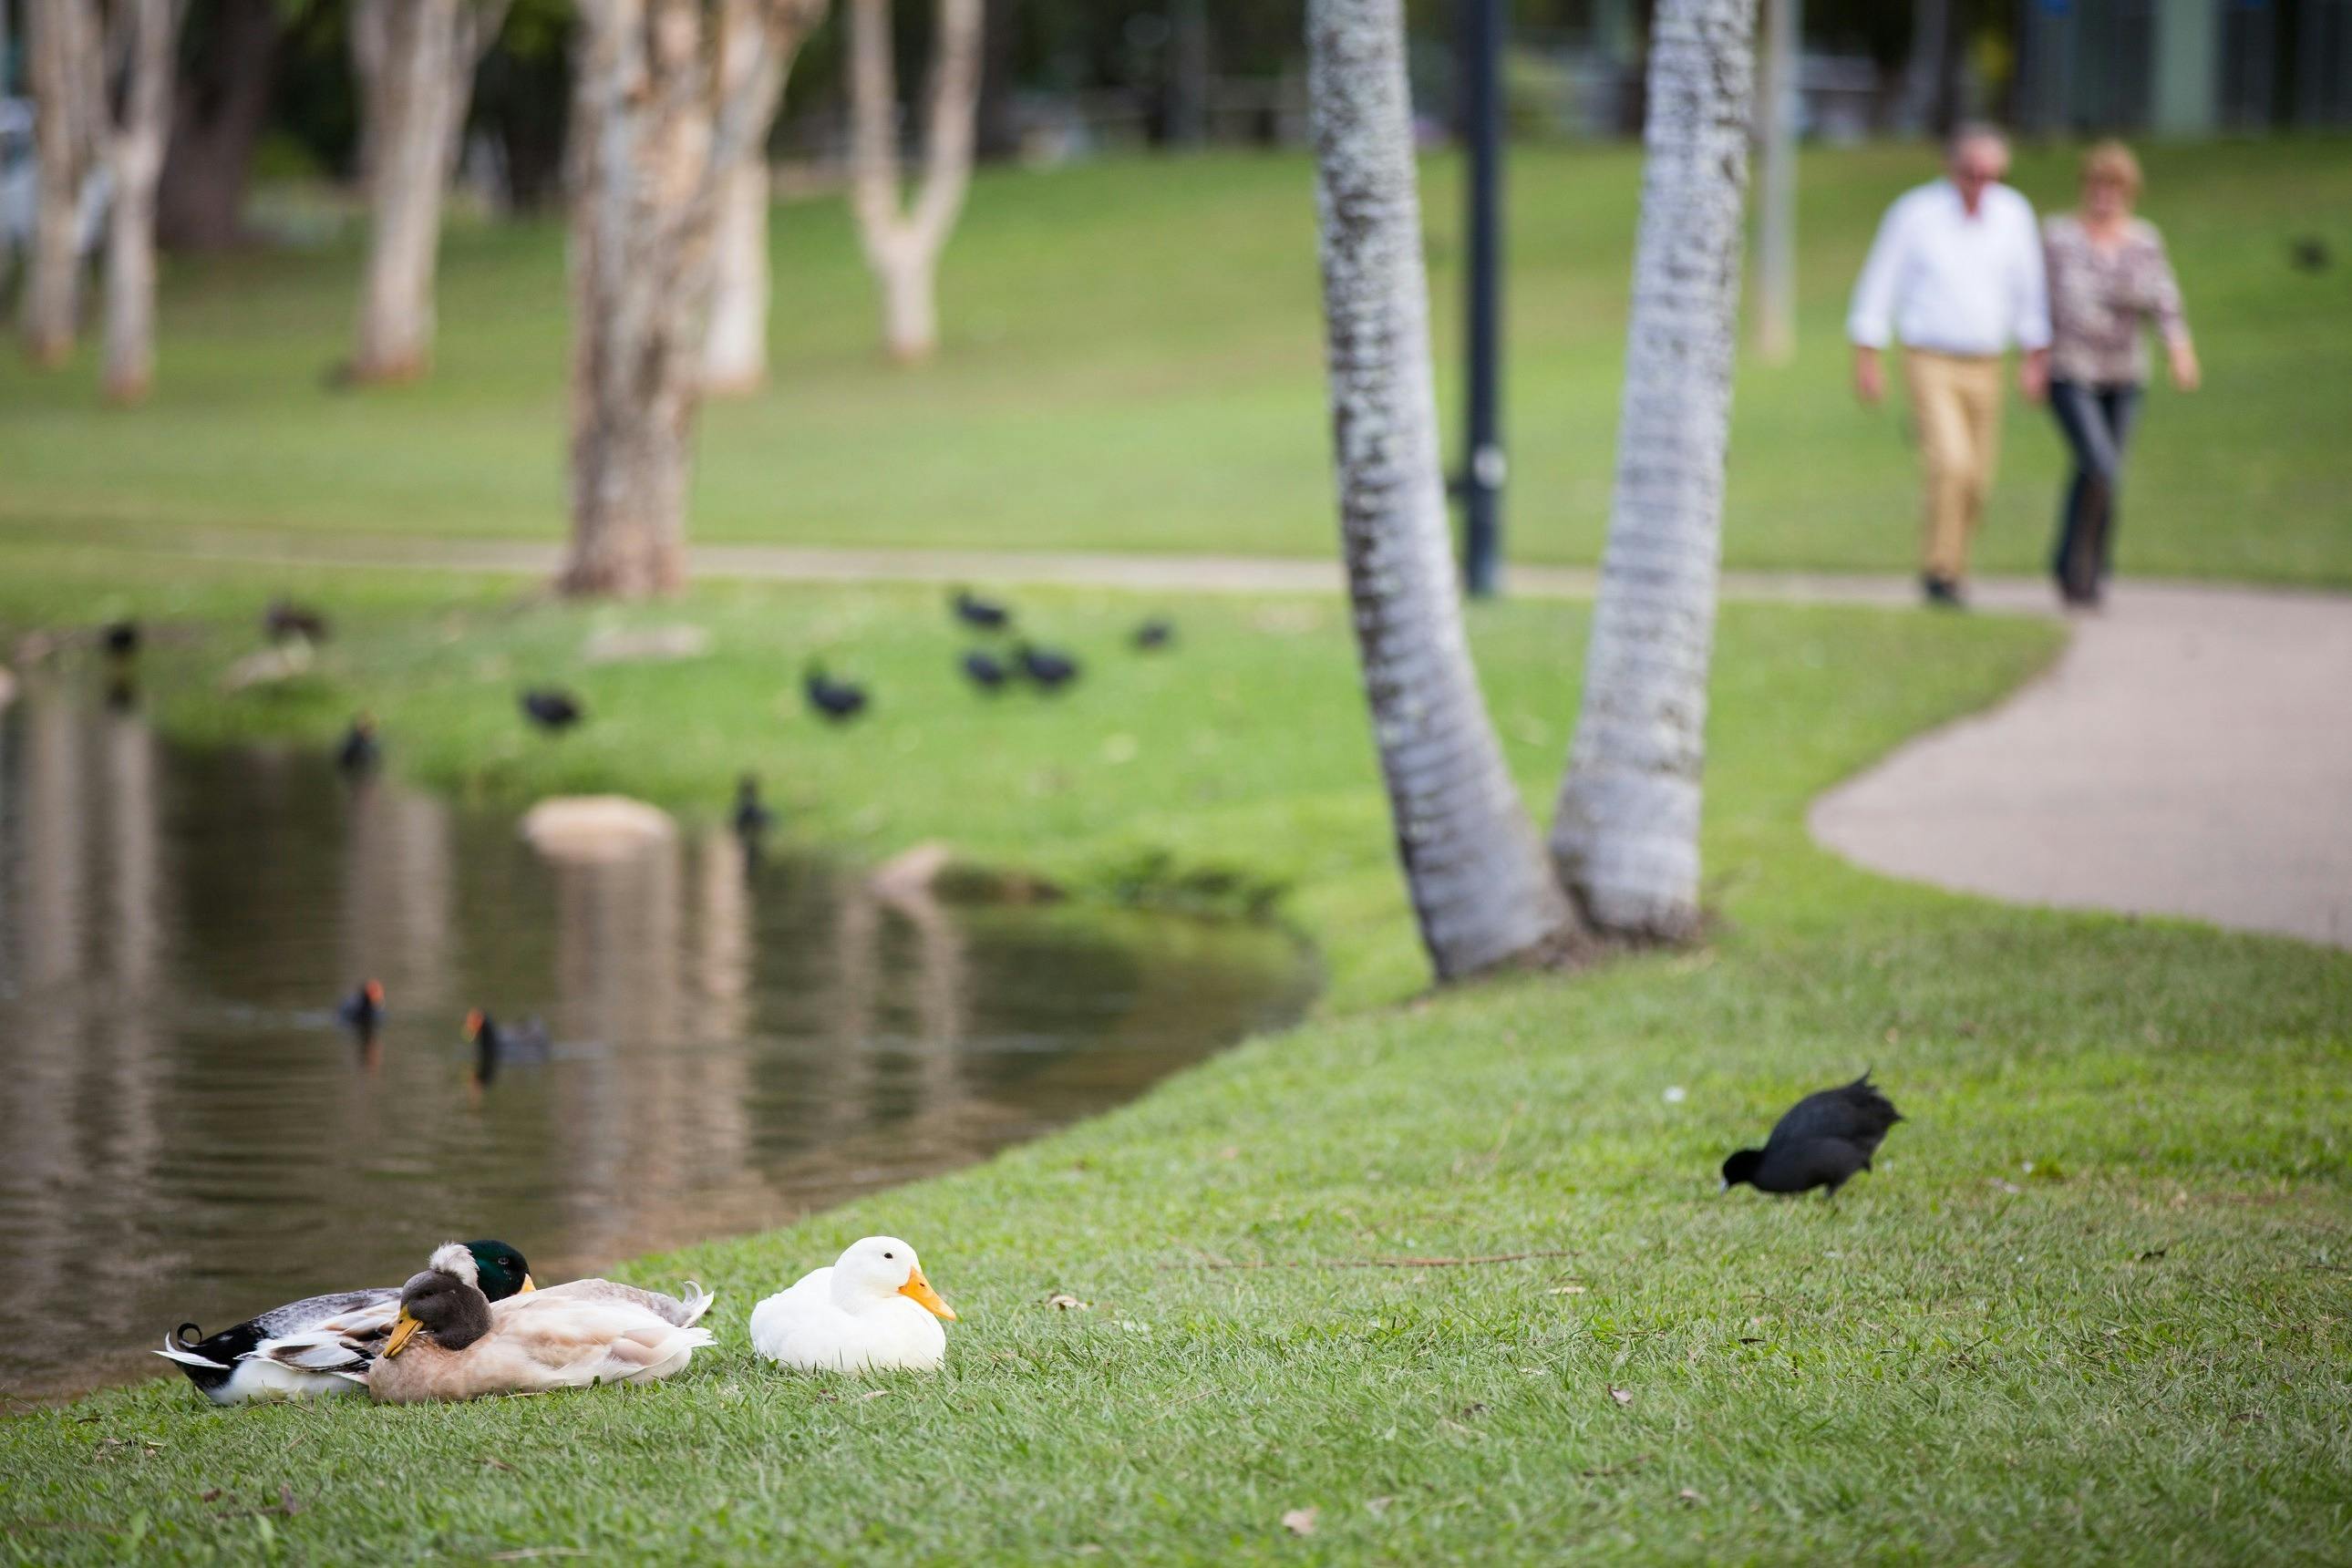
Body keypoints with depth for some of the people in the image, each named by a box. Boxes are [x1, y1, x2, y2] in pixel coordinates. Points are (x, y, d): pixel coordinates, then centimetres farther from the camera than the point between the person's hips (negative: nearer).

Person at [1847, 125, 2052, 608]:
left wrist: (2035, 358, 5)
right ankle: (1939, 571, -10)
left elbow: (2029, 290, 8)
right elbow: (1879, 285, -4)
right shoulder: (1914, 213, -11)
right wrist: (1867, 359, -5)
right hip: (1929, 363, -4)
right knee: (1952, 464, -21)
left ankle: (1951, 571, 26)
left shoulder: (2014, 214, -1)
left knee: (1976, 480, 6)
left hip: (1984, 368, 4)